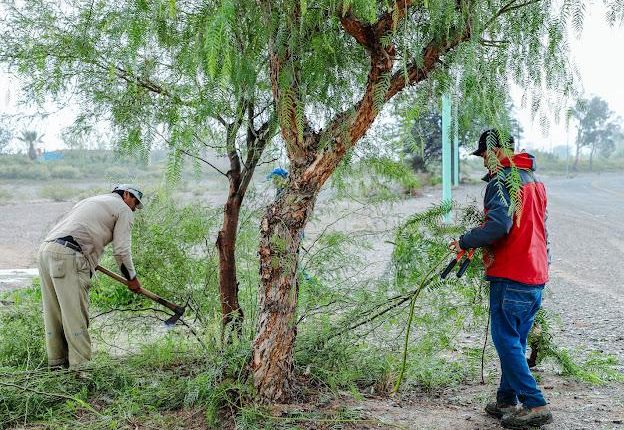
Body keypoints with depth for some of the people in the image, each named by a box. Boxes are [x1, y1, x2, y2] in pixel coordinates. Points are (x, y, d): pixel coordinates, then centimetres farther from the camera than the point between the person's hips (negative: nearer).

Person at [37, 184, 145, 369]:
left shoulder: (92, 200, 33)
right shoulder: (124, 210, 9)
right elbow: (121, 250, 2)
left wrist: (91, 262, 32)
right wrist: (132, 278, 15)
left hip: (46, 249, 8)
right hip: (68, 255, -8)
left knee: (54, 312, 11)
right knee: (75, 313, -8)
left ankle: (57, 361, 18)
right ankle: (81, 365, -7)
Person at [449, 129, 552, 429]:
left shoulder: (501, 180, -13)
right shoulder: (534, 180, 16)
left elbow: (499, 226, -26)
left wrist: (465, 242, -13)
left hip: (510, 277, -9)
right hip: (536, 278, 9)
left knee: (506, 341, -3)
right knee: (515, 342, 15)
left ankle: (535, 406, -4)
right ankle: (507, 400, 23)